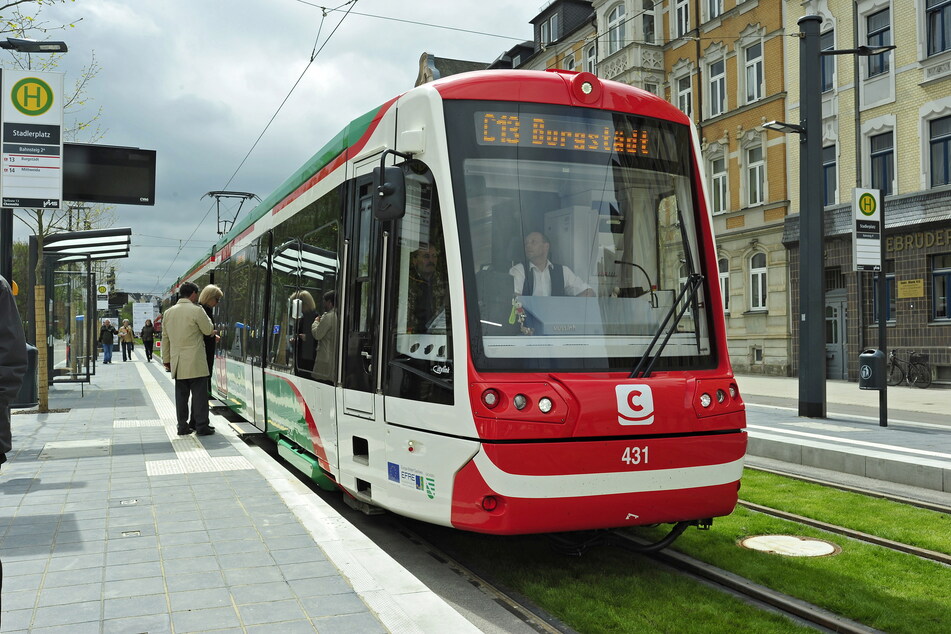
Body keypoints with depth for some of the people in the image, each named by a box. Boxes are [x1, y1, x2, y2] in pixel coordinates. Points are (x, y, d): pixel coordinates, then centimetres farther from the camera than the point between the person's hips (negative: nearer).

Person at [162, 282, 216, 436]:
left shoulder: (168, 312, 10)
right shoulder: (196, 310, -10)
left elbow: (165, 338, 14)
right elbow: (208, 330, 0)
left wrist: (166, 359, 20)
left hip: (178, 362, 6)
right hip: (196, 362, -6)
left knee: (181, 394, 10)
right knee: (199, 393, 0)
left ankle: (182, 426, 13)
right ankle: (201, 426, 2)